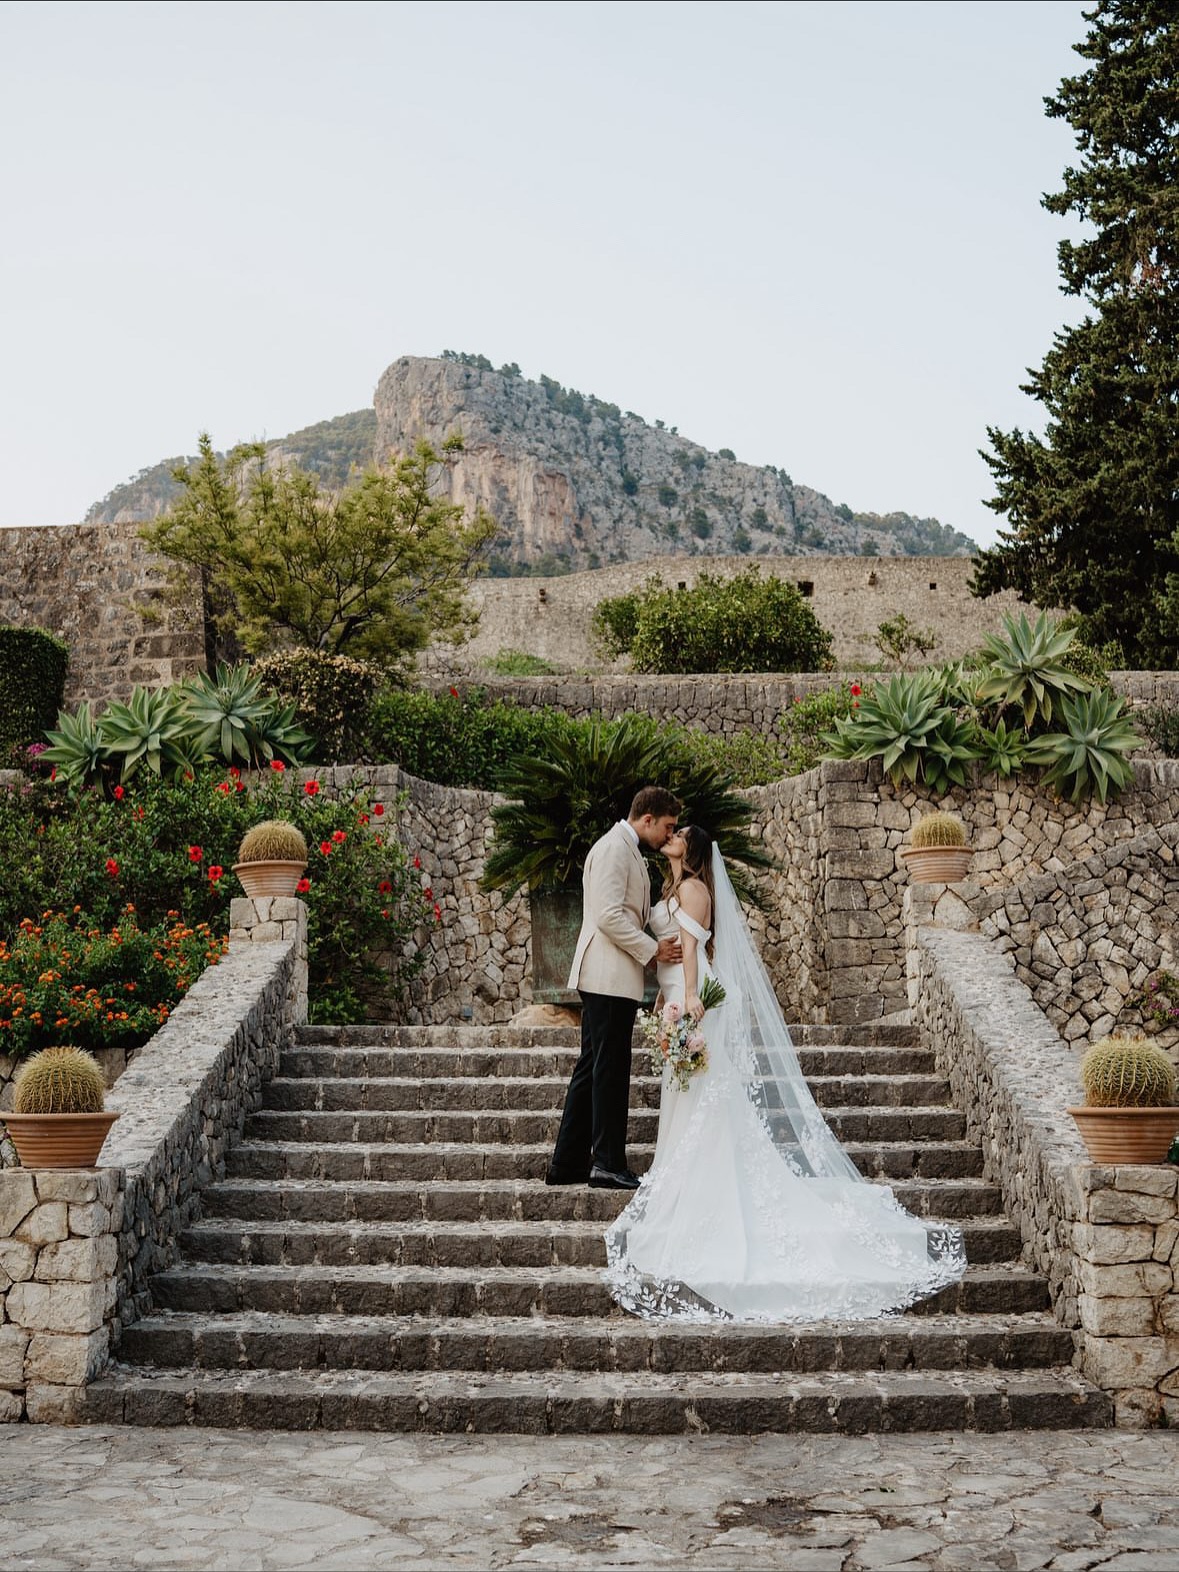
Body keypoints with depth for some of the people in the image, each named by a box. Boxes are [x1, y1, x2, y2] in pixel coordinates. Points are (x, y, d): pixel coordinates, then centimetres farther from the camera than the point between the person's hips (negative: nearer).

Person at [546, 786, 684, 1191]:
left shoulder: (627, 851, 21)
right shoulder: (613, 848, -12)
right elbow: (609, 915, -20)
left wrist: (658, 944, 12)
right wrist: (652, 950, -15)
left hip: (608, 979, 11)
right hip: (610, 976, -11)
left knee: (592, 1068, 11)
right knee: (610, 1069, -7)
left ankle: (567, 1164, 14)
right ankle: (608, 1164, -3)